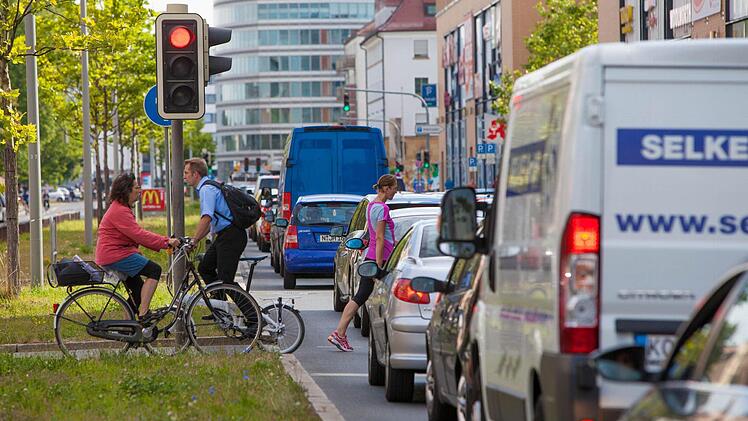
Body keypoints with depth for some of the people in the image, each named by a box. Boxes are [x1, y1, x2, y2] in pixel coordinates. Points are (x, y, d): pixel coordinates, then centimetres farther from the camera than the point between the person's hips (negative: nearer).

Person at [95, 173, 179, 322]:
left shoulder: (122, 208, 18)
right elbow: (139, 235, -24)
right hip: (115, 256, -11)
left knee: (137, 292, 13)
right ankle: (143, 314, -19)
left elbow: (139, 234, 15)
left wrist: (166, 241, 5)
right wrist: (166, 242, -22)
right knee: (154, 270, -16)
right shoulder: (119, 211, -17)